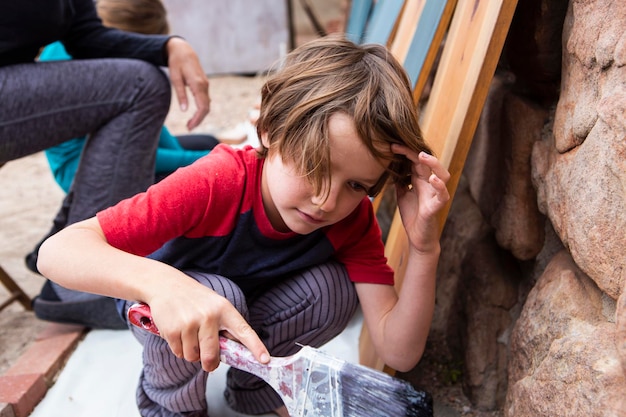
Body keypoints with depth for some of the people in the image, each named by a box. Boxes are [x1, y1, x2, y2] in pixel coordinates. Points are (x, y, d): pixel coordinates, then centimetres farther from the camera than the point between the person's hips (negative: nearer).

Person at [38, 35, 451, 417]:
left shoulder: (354, 220, -23)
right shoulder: (216, 183, -36)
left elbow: (399, 353, -27)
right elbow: (57, 251, -41)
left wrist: (424, 249, -42)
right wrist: (160, 281, -61)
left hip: (251, 315, 3)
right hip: (164, 307, -2)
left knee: (334, 289, -24)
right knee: (217, 293, -36)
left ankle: (255, 382, 5)